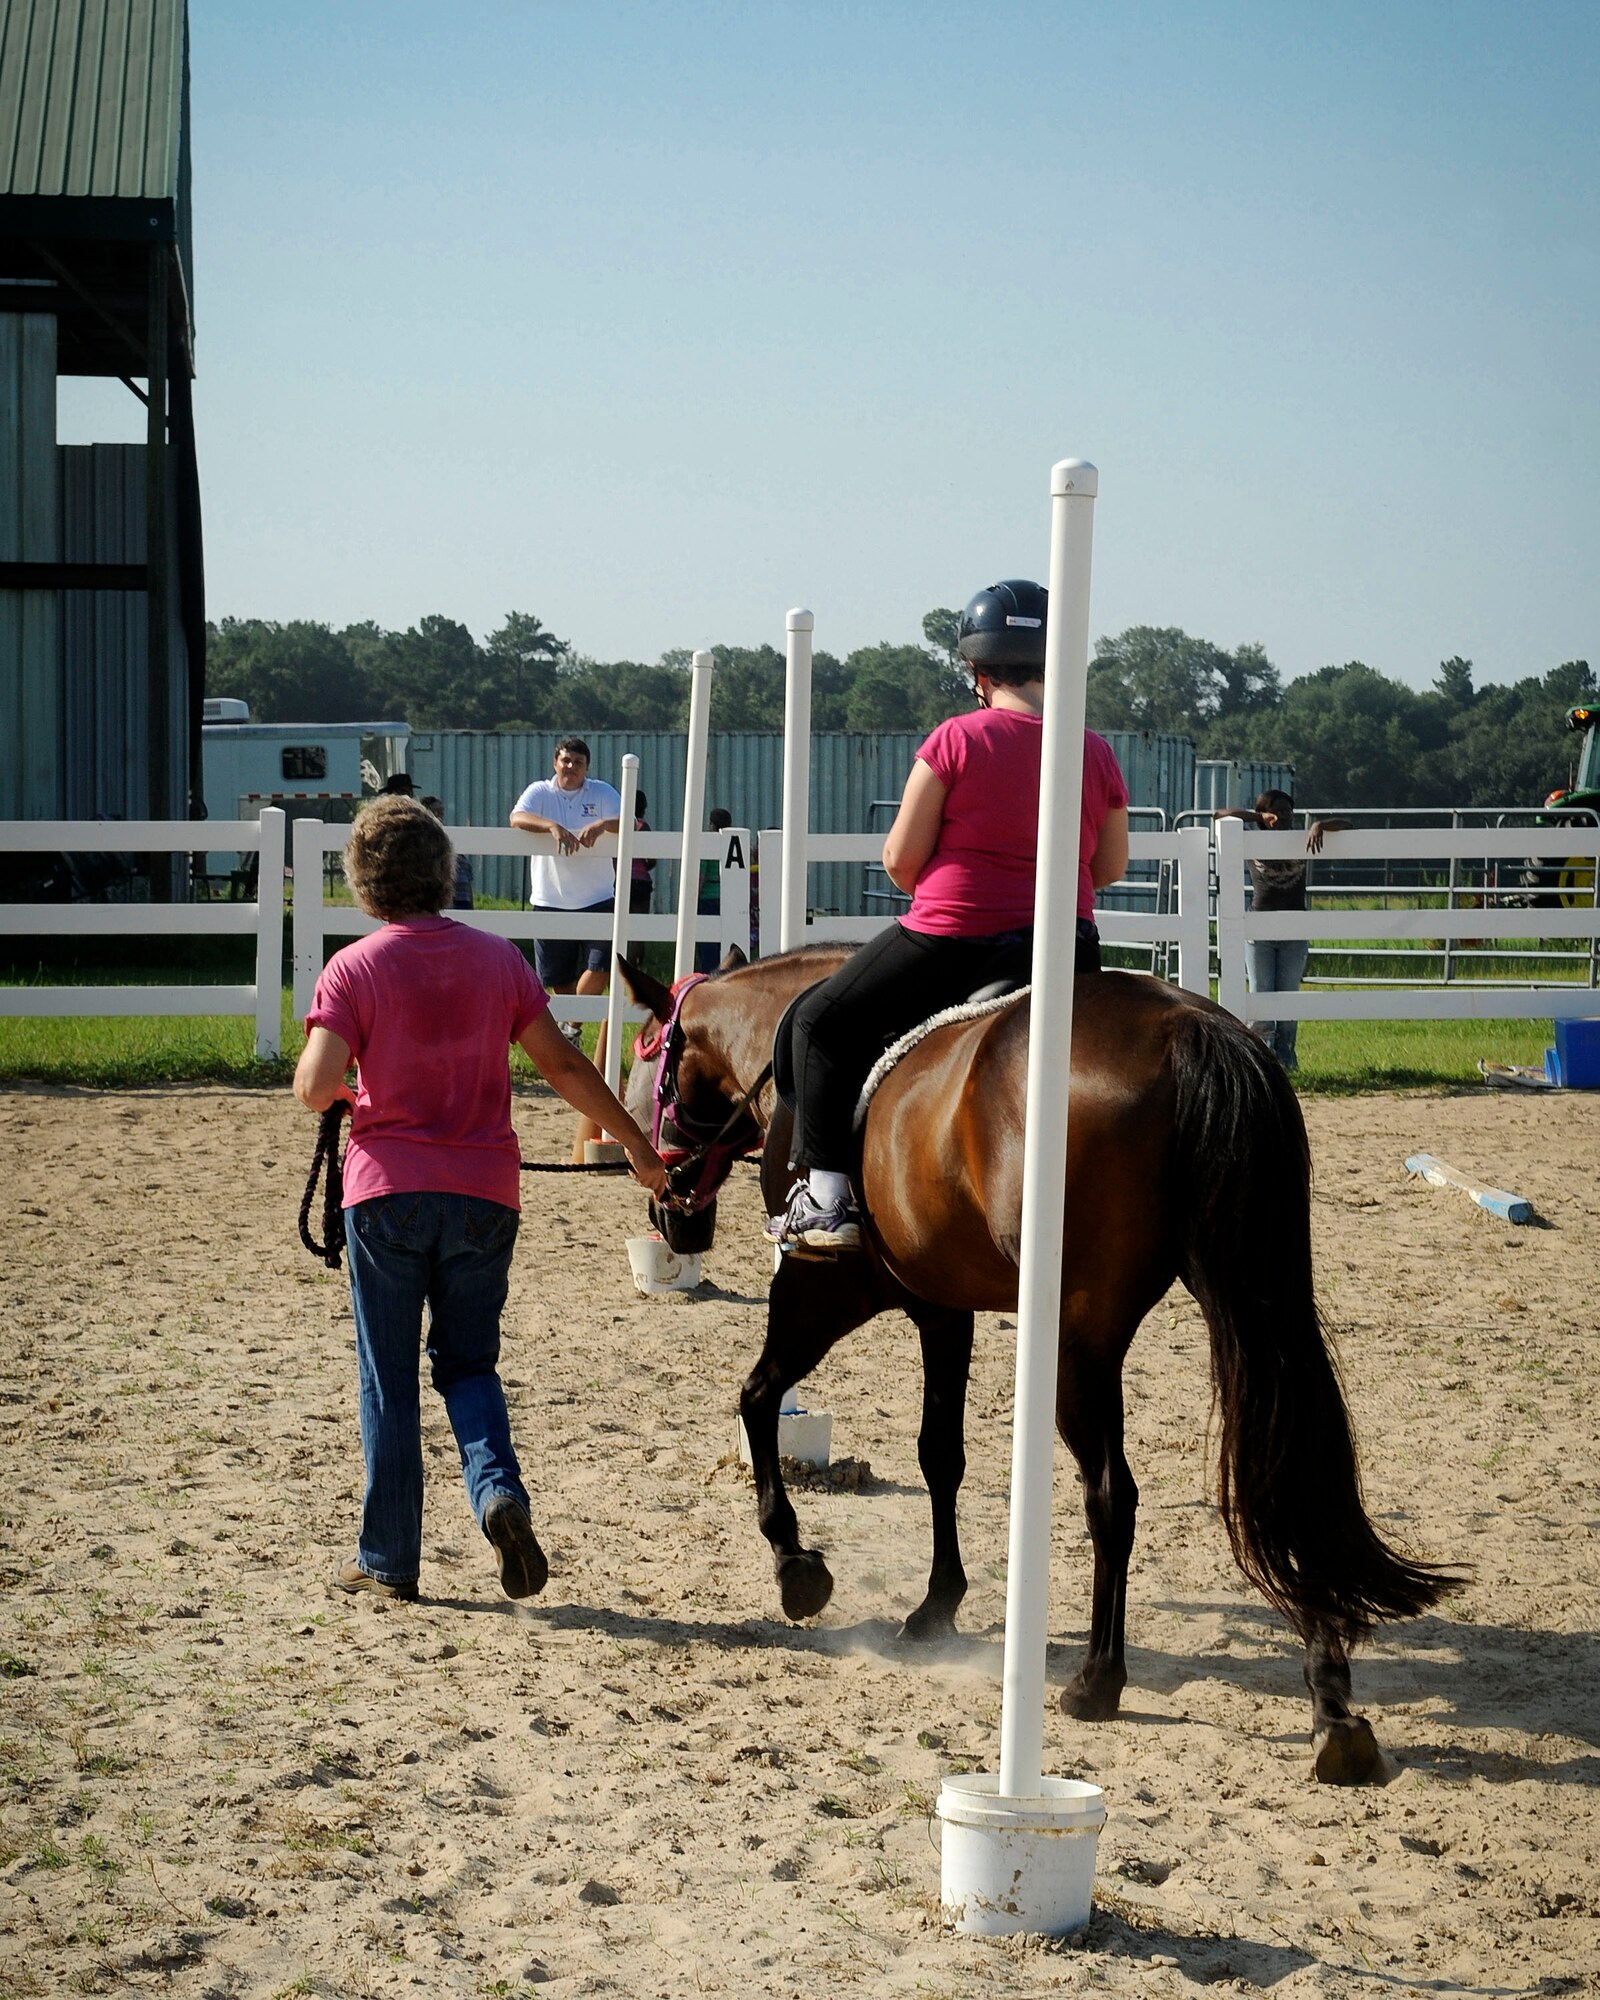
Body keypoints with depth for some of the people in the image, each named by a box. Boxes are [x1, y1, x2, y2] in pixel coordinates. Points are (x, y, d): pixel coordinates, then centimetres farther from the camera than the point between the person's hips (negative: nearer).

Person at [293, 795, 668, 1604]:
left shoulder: (353, 969, -7)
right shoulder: (497, 959, 2)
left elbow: (316, 1089, -15)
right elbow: (563, 1065, 4)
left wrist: (316, 1068, 8)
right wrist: (637, 1145, 12)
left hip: (388, 1191, -3)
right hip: (484, 1193, 3)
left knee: (388, 1380, 9)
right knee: (468, 1365, 15)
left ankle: (388, 1559, 13)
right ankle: (500, 1492, -12)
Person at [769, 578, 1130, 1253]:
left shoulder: (956, 740, -10)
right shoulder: (1097, 754, 1)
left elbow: (900, 861, -8)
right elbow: (1111, 867, 10)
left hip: (952, 941, -4)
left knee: (824, 1022, 14)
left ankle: (826, 1199, 7)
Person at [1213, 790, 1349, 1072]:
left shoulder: (1301, 842, 7)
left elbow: (1345, 826, 5)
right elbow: (1219, 814, -1)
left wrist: (1319, 825, -16)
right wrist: (1258, 817, -9)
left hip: (1294, 933, 1)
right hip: (1259, 931, -1)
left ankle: (1285, 1057, 7)